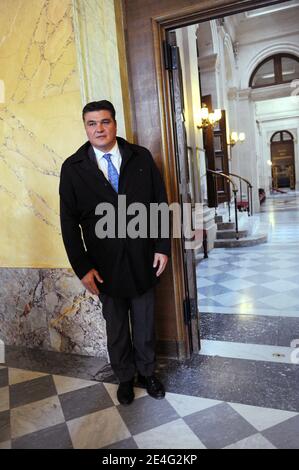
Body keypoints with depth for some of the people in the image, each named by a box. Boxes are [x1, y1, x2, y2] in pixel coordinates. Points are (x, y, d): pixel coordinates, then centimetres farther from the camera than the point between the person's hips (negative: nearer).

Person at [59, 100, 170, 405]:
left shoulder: (141, 157, -1)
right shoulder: (73, 168, -4)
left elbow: (160, 204, 1)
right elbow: (69, 222, -4)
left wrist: (162, 247, -3)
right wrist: (82, 267, -9)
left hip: (143, 259, 1)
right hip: (106, 265, 0)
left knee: (145, 322, 17)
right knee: (116, 326, 17)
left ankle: (147, 372, 41)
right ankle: (124, 377, 41)